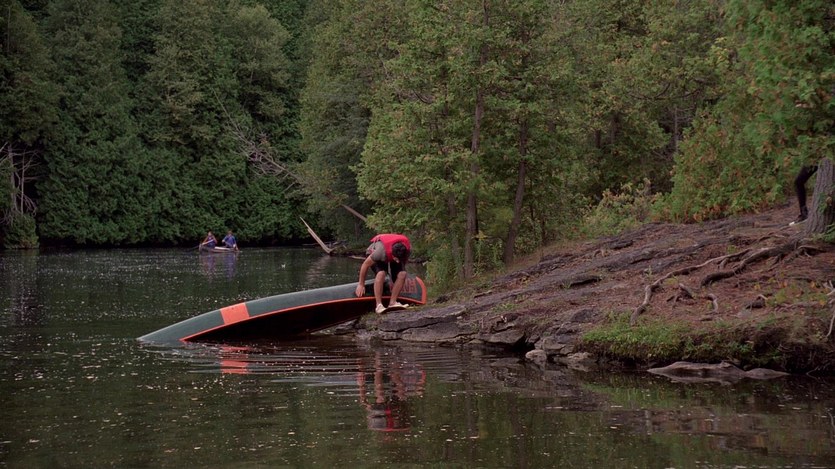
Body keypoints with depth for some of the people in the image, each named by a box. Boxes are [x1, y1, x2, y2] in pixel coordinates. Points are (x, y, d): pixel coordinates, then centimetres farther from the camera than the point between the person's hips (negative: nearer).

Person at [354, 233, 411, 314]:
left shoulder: (408, 249, -28)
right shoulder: (382, 251, -42)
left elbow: (404, 262, -3)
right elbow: (365, 265, -28)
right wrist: (361, 285, -17)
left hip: (390, 258, 5)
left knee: (402, 274, -22)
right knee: (381, 273, -35)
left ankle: (392, 302, -14)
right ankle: (379, 305, -33)